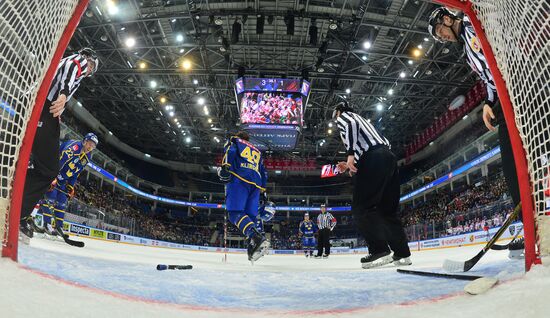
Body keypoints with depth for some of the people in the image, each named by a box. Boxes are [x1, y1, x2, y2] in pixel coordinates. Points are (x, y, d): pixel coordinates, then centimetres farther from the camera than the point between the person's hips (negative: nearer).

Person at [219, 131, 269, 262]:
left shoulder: (235, 141, 22)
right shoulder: (257, 151, 36)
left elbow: (230, 151, -2)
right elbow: (263, 173, 30)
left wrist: (224, 168, -13)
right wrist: (263, 191, 28)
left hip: (239, 179, -6)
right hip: (255, 184, 6)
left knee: (235, 212, -15)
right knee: (250, 216, 6)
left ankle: (256, 237, -36)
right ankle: (253, 246, -10)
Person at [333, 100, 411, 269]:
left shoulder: (343, 116, 15)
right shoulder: (361, 119, 38)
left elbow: (351, 124, -12)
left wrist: (350, 154, -18)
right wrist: (349, 166, 28)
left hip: (374, 158, -9)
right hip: (389, 157, 9)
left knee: (361, 206, -10)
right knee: (388, 209, 11)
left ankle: (380, 250, -20)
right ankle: (402, 253, 9)